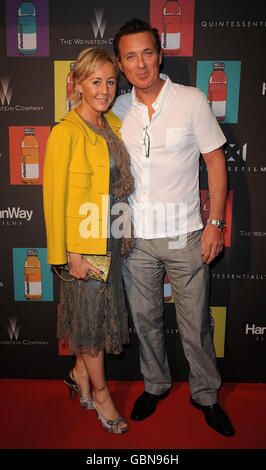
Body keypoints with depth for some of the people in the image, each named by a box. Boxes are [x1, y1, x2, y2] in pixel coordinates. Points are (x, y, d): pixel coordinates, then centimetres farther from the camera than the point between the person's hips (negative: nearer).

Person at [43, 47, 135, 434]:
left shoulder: (113, 124, 8)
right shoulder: (65, 132, -15)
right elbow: (55, 197, -15)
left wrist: (122, 231, 12)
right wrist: (71, 254, -15)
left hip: (111, 240, 7)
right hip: (83, 244, -7)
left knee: (100, 311, 18)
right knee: (92, 314, 9)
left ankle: (80, 373, 42)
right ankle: (99, 392, 32)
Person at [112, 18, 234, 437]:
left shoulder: (192, 100, -4)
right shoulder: (118, 110, 5)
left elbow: (216, 162, -2)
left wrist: (215, 223, -7)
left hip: (184, 235, -2)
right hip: (135, 237, 3)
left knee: (196, 324, 8)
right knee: (145, 319, 15)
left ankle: (206, 394, 32)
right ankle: (156, 385, 39)